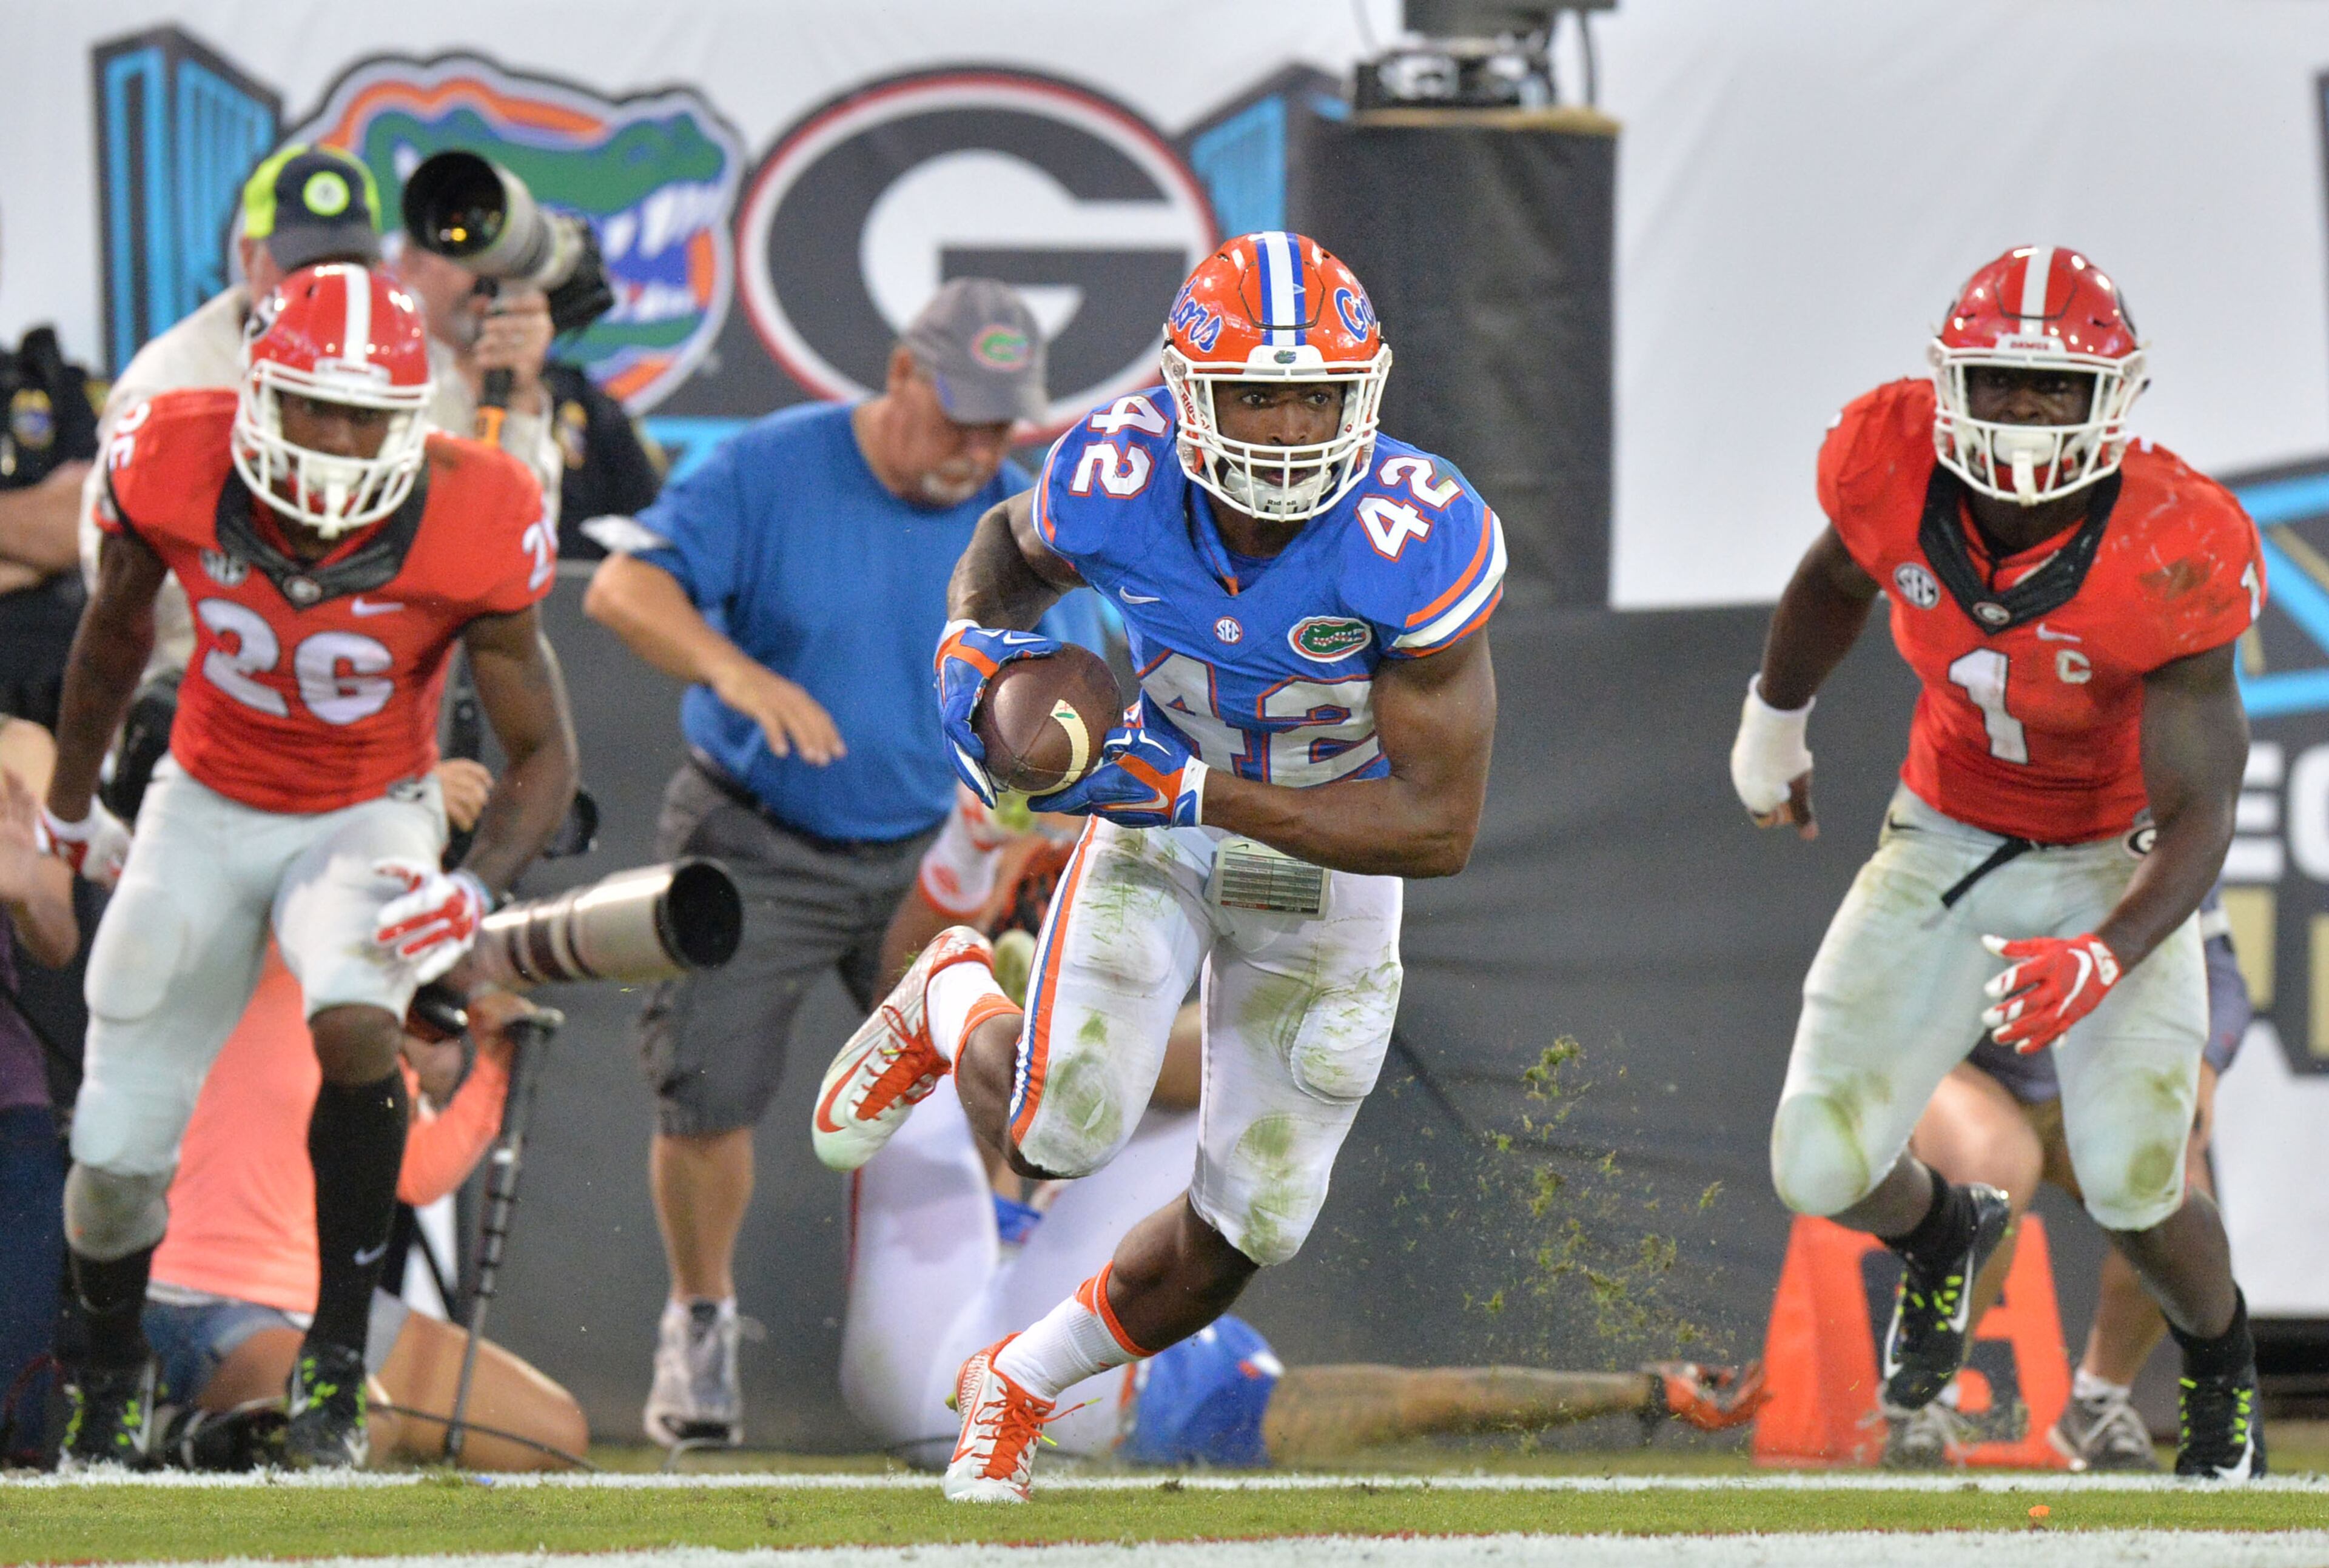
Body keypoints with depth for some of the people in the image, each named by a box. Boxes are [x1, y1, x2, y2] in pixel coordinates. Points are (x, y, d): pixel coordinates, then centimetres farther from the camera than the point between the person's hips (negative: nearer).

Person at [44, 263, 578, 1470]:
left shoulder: (466, 532, -24)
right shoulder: (174, 473, -20)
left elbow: (541, 754, -10)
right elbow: (113, 639, 4)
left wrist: (476, 891, -28)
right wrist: (70, 800, 19)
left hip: (365, 817, -2)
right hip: (207, 811, 2)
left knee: (355, 1022, -34)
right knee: (116, 1156, 4)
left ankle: (337, 1358, -18)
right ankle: (112, 1369, 37)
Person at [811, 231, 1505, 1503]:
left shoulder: (1414, 545, -34)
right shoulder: (1116, 482, -25)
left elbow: (1440, 828, -31)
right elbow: (1013, 546, 3)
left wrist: (1194, 794, -36)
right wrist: (970, 649, -19)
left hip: (1332, 859, 0)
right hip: (1160, 818, 0)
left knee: (1242, 1231, 4)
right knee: (1057, 1136, -20)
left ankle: (1023, 1382, 34)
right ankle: (951, 1001, 17)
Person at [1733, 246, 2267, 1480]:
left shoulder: (2168, 559, -29)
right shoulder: (1896, 470, -20)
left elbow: (2199, 817, -26)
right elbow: (1834, 583, 7)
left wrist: (2103, 959, -44)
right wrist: (1771, 723, 24)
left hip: (2111, 864, -3)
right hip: (1945, 843, 3)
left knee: (2129, 1191, -15)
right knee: (1823, 1169, -8)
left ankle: (2222, 1374, 23)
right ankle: (1943, 1235, 33)